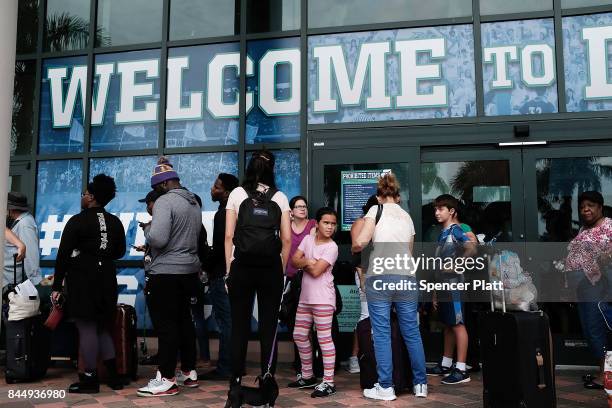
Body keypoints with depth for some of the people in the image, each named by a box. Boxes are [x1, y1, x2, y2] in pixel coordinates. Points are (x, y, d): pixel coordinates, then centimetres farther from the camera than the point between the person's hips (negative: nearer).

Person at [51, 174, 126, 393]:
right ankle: (113, 376, 15)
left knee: (87, 328, -1)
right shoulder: (115, 222, 8)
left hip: (82, 281, -6)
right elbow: (120, 252, 17)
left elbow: (63, 255, -9)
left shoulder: (77, 221, -7)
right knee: (103, 327, 15)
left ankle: (90, 380, 3)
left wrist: (56, 286, -6)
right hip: (107, 280, 6)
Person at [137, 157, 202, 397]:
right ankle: (189, 371, 23)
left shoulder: (165, 201, -14)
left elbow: (157, 239, -24)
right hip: (190, 269, 9)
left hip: (167, 272, -9)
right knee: (184, 320, 15)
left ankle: (167, 379, 2)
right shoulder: (194, 203, 13)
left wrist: (147, 228, -4)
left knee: (165, 324, -3)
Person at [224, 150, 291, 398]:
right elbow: (287, 239, 4)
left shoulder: (237, 194, 5)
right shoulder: (280, 197, 6)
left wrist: (229, 270, 5)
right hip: (271, 268, 0)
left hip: (242, 266, 0)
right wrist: (282, 270, 12)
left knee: (239, 325, 7)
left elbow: (229, 236, 1)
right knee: (268, 326, 5)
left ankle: (236, 381, 12)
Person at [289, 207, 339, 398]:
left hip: (322, 298, -7)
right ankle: (307, 376, 28)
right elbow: (294, 261, 1)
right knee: (299, 335, 14)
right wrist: (309, 262, -14)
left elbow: (316, 271, -17)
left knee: (324, 338, -6)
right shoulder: (308, 239, 10)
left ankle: (328, 382, -2)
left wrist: (304, 262, -2)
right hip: (305, 297, 7)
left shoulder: (332, 247, -8)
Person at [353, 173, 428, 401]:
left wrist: (354, 249, 12)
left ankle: (385, 387, 6)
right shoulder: (407, 216, 17)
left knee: (382, 333, 2)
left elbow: (361, 242, -8)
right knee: (411, 332, 11)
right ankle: (420, 384, 19)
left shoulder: (376, 209, 3)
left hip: (380, 276, -4)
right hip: (406, 276, 4)